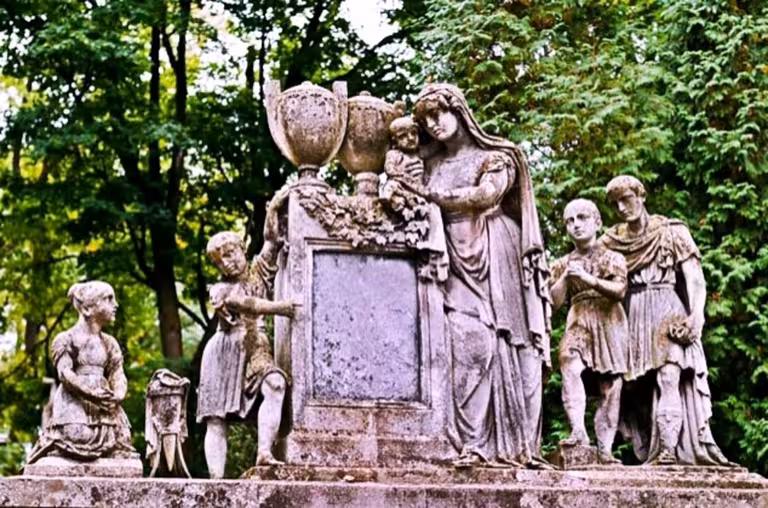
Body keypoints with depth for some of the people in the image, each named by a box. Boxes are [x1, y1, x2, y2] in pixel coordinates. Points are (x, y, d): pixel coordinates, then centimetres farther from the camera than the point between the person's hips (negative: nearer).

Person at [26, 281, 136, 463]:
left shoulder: (109, 343, 20)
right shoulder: (67, 339, 3)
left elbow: (118, 376, 10)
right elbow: (65, 373, -9)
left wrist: (117, 396, -13)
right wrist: (93, 395, -19)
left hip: (104, 405, 6)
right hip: (74, 403, -6)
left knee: (119, 437, -15)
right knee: (79, 437, -27)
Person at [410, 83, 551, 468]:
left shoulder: (495, 157, 11)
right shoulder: (431, 163, 22)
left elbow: (486, 194, -6)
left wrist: (431, 196, -7)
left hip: (493, 262, -2)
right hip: (455, 263, 2)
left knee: (509, 350, -9)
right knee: (468, 348, -15)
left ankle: (519, 444, -8)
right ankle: (472, 444, -19)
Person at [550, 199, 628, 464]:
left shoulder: (613, 258, 10)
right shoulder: (563, 263, 17)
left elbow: (620, 290, -7)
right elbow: (555, 301, 8)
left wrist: (587, 278, -15)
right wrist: (566, 276, -6)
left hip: (610, 325, 0)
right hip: (579, 324, 1)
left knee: (610, 390, -5)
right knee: (569, 365, -30)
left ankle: (605, 450, -2)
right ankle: (579, 431, -37)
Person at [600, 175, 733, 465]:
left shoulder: (671, 233, 5)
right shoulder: (612, 241, 13)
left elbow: (695, 280, -1)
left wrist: (696, 316, -17)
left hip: (669, 314, -4)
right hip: (632, 319, 4)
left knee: (669, 378, -21)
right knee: (641, 389, -1)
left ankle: (667, 450, -30)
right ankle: (649, 453, -1)